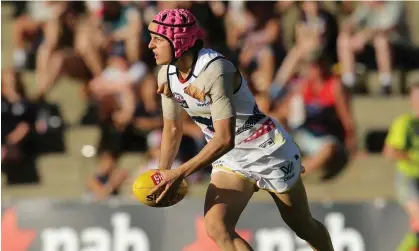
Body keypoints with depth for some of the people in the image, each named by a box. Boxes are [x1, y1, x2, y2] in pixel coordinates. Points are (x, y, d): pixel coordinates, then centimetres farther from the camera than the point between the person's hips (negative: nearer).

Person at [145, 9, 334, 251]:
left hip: (269, 152, -6)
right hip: (230, 160, 6)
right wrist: (163, 173, -1)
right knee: (217, 227, -18)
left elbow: (225, 139, -34)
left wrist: (179, 174, -35)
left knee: (305, 229, 11)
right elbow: (172, 128, 9)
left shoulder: (215, 70, -30)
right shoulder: (167, 75, -6)